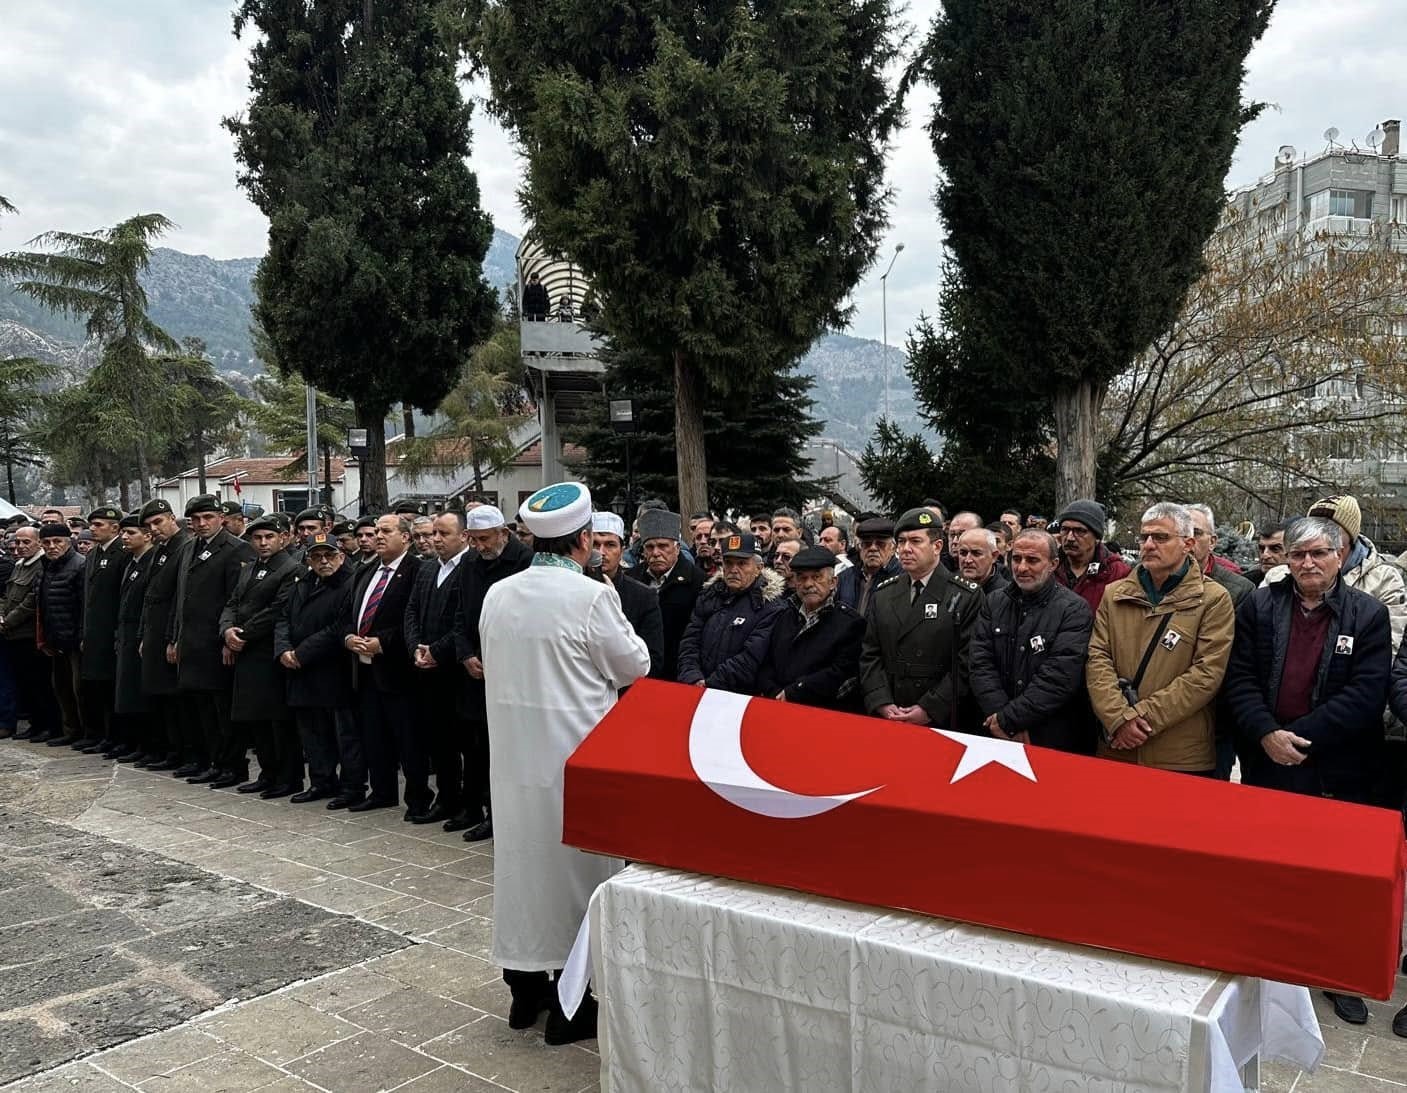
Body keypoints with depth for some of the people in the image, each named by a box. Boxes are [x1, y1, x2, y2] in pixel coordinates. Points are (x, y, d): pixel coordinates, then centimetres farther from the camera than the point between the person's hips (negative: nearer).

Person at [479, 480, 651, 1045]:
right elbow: (634, 667, -6)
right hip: (573, 754, -6)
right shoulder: (591, 595, -17)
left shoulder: (498, 595, 2)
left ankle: (525, 987, 29)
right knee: (575, 860, 6)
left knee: (521, 855, 16)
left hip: (513, 749, 6)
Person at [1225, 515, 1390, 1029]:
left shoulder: (1368, 615, -2)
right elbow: (1239, 678, -3)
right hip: (1266, 765, 1)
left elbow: (1367, 693, -10)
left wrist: (1298, 735, -15)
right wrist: (1266, 733, -16)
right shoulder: (1258, 606, 2)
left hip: (1339, 772, -1)